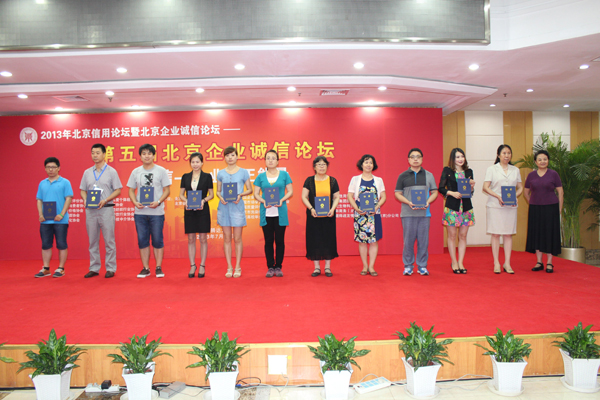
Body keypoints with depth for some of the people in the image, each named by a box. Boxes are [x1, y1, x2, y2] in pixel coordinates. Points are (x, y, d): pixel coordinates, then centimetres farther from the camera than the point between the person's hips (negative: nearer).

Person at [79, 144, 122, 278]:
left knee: (109, 241, -2)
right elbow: (83, 190, 16)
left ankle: (110, 268, 6)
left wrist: (106, 200, -15)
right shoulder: (87, 172, 13)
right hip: (90, 210, 4)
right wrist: (85, 199, -5)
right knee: (93, 241, 8)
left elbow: (118, 190, -1)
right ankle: (94, 268, 16)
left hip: (106, 209, -4)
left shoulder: (111, 171, 2)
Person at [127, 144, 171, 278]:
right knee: (142, 241, 7)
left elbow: (167, 190, 1)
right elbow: (131, 190, 12)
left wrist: (158, 202, -14)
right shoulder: (135, 172, 10)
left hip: (156, 212, -3)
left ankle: (159, 268, 12)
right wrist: (135, 202, -7)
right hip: (140, 212, 3)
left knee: (157, 241, 1)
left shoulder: (161, 171, 2)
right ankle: (145, 268, 16)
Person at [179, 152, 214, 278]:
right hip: (189, 211, 2)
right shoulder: (185, 176, 9)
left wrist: (203, 200, -16)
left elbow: (211, 194, 3)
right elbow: (181, 194, 10)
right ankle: (192, 266, 15)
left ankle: (202, 266, 11)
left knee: (203, 239, 2)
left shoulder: (207, 176, 2)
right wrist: (185, 200, -11)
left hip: (203, 210, -2)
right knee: (191, 239, 6)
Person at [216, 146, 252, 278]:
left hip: (237, 206, -2)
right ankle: (229, 267, 13)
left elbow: (249, 189, 6)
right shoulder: (221, 173, 9)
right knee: (227, 238, 5)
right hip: (224, 207, 2)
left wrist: (240, 195, -12)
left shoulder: (243, 172, 4)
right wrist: (221, 197, -8)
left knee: (237, 238, 1)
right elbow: (218, 191, 13)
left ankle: (237, 267, 11)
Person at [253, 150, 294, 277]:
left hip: (280, 213, -1)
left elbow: (290, 191, 4)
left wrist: (282, 200, -13)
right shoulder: (261, 176, 8)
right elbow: (256, 193, 7)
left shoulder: (284, 175, 5)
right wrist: (263, 201, -12)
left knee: (279, 240, 3)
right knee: (268, 241, 5)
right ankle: (270, 267, 13)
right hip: (266, 213, 1)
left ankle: (278, 267, 13)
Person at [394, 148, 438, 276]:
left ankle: (422, 266, 14)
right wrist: (408, 202, -12)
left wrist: (428, 202, -8)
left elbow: (434, 192, 11)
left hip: (424, 212, 1)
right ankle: (408, 266, 12)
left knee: (423, 240, 3)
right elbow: (398, 193, 4)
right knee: (408, 240, 1)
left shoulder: (429, 175, 11)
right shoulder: (403, 176, 6)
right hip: (408, 213, -1)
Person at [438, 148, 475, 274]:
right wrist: (452, 193, -16)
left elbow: (471, 193, 13)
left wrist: (472, 186, -7)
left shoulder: (469, 172, 11)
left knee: (463, 235, 5)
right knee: (452, 235, 2)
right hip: (452, 207, -3)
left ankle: (461, 262, 13)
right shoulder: (447, 171, 1)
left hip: (466, 206, 3)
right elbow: (440, 188, -1)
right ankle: (454, 263, 13)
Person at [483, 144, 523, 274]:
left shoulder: (515, 170, 14)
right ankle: (496, 263, 6)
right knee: (495, 234, -1)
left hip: (511, 206, 3)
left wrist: (515, 195, -6)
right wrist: (497, 196, -16)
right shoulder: (492, 169, 3)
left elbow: (520, 187, 15)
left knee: (508, 234, 3)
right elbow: (485, 187, -3)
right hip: (495, 205, -3)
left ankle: (507, 263, 10)